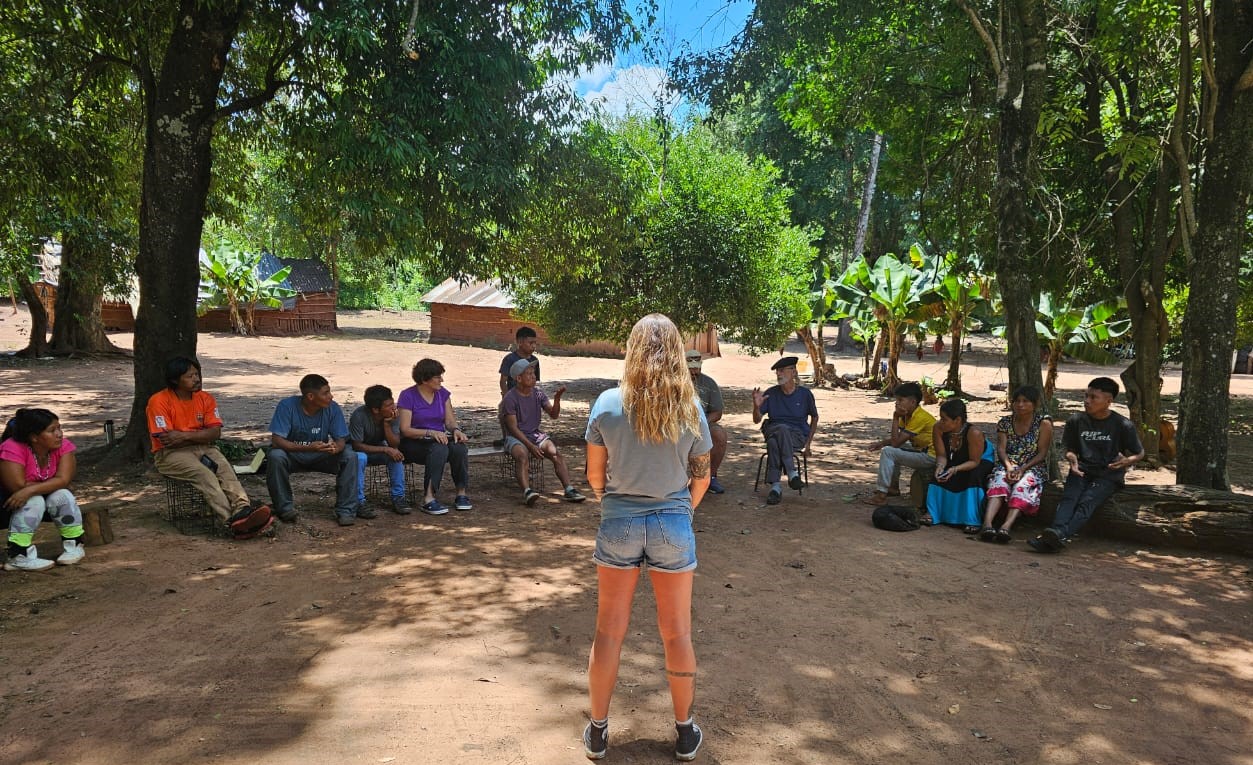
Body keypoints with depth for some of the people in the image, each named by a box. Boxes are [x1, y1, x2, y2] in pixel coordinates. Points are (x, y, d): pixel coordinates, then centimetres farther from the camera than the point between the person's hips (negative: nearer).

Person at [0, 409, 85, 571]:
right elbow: (18, 486, -32)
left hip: (46, 497, 3)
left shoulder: (63, 446, -17)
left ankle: (73, 545, -10)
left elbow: (63, 480, -27)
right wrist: (49, 485, -19)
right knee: (34, 501, -32)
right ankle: (18, 556, -26)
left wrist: (30, 490, -38)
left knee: (62, 496, -26)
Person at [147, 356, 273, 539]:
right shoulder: (159, 401, -6)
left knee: (225, 468, -26)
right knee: (204, 474, -31)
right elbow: (166, 440, -13)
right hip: (170, 454, -4)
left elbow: (215, 433, -3)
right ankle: (232, 521, -45)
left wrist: (185, 436, -16)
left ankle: (243, 511, -48)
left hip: (202, 448, 5)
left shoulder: (206, 399, 7)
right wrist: (199, 436, -6)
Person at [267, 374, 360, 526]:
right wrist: (308, 447, -41)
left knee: (350, 457, -24)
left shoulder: (333, 408, -14)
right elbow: (277, 440, -26)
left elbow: (341, 439, -12)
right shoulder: (287, 406, -22)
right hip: (293, 455, -2)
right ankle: (285, 508, -17)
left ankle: (346, 510, -18)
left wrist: (335, 448, -39)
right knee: (276, 456, -35)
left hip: (320, 456, 2)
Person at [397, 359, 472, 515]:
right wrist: (431, 433, -27)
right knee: (439, 449, -36)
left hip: (441, 438, 5)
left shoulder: (442, 393, 9)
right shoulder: (407, 396, -8)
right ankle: (429, 499, -40)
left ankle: (462, 494, -22)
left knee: (459, 448, -28)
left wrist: (456, 430, -17)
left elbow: (450, 421, 7)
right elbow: (405, 429, -14)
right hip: (414, 443, -5)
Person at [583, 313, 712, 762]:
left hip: (619, 524, 0)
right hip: (673, 525, 1)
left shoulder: (608, 403, -9)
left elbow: (594, 474, -2)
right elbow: (701, 477, 1)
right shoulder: (690, 409, -7)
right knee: (677, 633, 14)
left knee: (609, 632, 12)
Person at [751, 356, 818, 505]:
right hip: (773, 431, 1)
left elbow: (814, 417, 18)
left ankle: (776, 487, -38)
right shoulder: (771, 393, 5)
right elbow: (756, 420, 1)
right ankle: (792, 474, -37)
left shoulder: (804, 394, 4)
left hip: (797, 436, -1)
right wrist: (756, 406, -21)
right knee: (773, 442, -38)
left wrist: (808, 442, 10)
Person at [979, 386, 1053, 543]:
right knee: (999, 481, -32)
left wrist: (1022, 469, -18)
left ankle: (1006, 526, -55)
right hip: (1007, 466, 2)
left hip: (1032, 468, -2)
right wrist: (1009, 467, -18)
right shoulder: (1005, 423, 13)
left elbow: (1042, 453, -3)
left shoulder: (1044, 423, 4)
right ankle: (987, 524, -54)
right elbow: (1001, 449, 2)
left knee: (1022, 485, -35)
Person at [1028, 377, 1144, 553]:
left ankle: (1059, 535, -53)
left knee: (1086, 503, -29)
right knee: (1069, 498, -27)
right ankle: (1056, 536, -51)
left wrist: (1127, 461, -13)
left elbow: (1139, 453, 9)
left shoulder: (1123, 425, 0)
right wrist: (1072, 459, -4)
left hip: (1108, 475, -3)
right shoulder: (1076, 421, 9)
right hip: (1081, 471, 3)